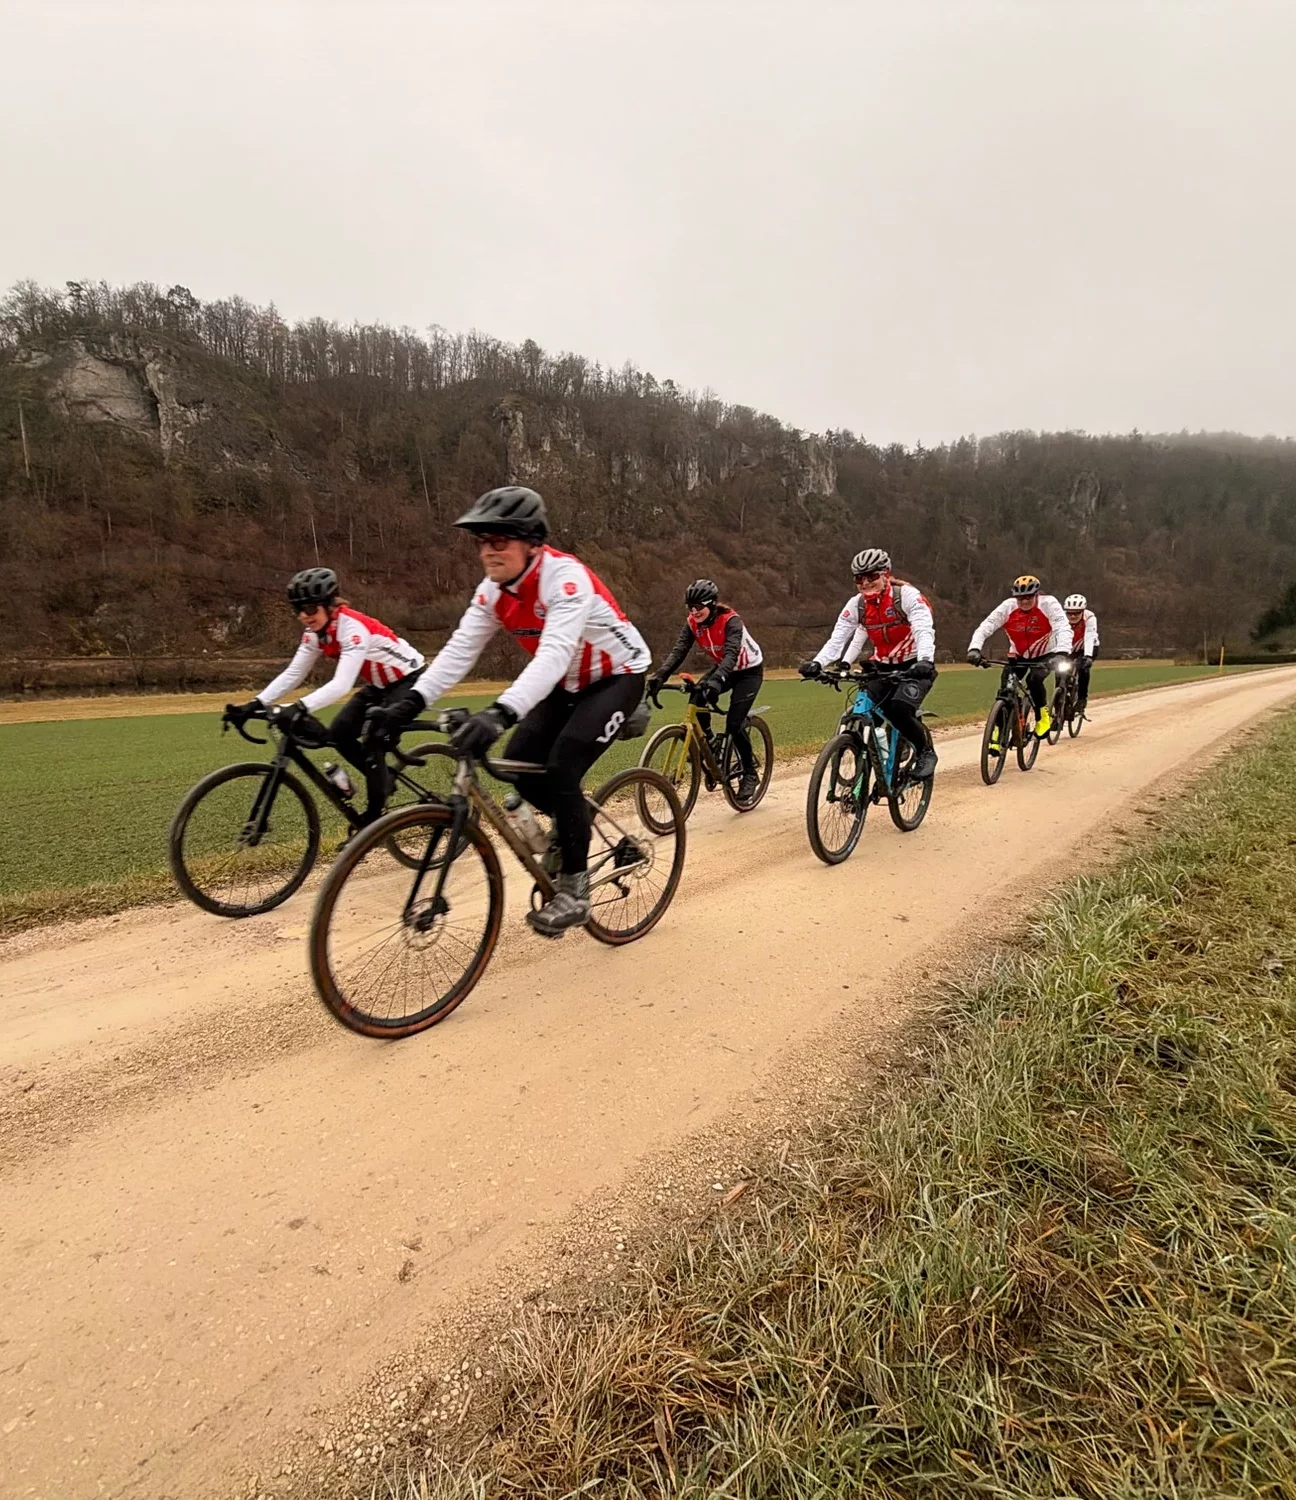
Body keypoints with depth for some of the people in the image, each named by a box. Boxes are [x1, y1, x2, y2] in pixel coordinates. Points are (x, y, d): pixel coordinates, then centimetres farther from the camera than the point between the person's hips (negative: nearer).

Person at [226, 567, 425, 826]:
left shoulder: (353, 627, -31)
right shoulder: (315, 633, -7)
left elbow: (342, 684, -41)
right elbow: (292, 674, -8)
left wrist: (300, 708, -52)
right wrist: (255, 704, -19)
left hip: (408, 680, -8)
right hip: (379, 685, 8)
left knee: (373, 740, -18)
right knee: (339, 733, -3)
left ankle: (373, 816, -4)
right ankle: (382, 780, 17)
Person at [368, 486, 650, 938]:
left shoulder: (565, 577, -31)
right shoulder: (492, 591, -8)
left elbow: (554, 653, -45)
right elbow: (459, 650, -15)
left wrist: (500, 713, -59)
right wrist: (410, 703, -30)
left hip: (617, 677, -7)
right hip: (569, 685, 7)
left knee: (561, 768, -22)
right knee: (519, 762, -7)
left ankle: (574, 891, -8)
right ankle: (572, 822, 23)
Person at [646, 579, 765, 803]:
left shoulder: (730, 620, -30)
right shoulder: (692, 623, -14)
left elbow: (731, 653, -43)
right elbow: (678, 651, -24)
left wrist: (717, 679, -62)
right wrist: (659, 676, -41)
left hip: (749, 670, -5)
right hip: (724, 669, 5)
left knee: (734, 724, -17)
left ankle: (750, 773, 3)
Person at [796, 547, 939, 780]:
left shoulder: (907, 595, -17)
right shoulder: (856, 604, -5)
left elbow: (924, 631, -29)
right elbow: (837, 637, -12)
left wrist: (925, 661, -48)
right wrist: (816, 663, -30)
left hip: (915, 666, -5)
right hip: (883, 666, 5)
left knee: (899, 709, -28)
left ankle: (926, 751, -1)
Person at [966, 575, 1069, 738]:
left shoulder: (1049, 604, -24)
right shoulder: (1008, 606, -20)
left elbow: (1064, 629, -34)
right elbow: (985, 627, -27)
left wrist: (1062, 653, -52)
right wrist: (974, 648, -45)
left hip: (1045, 655, -2)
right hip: (1018, 655, 2)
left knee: (1034, 680, -30)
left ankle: (1043, 717, -6)